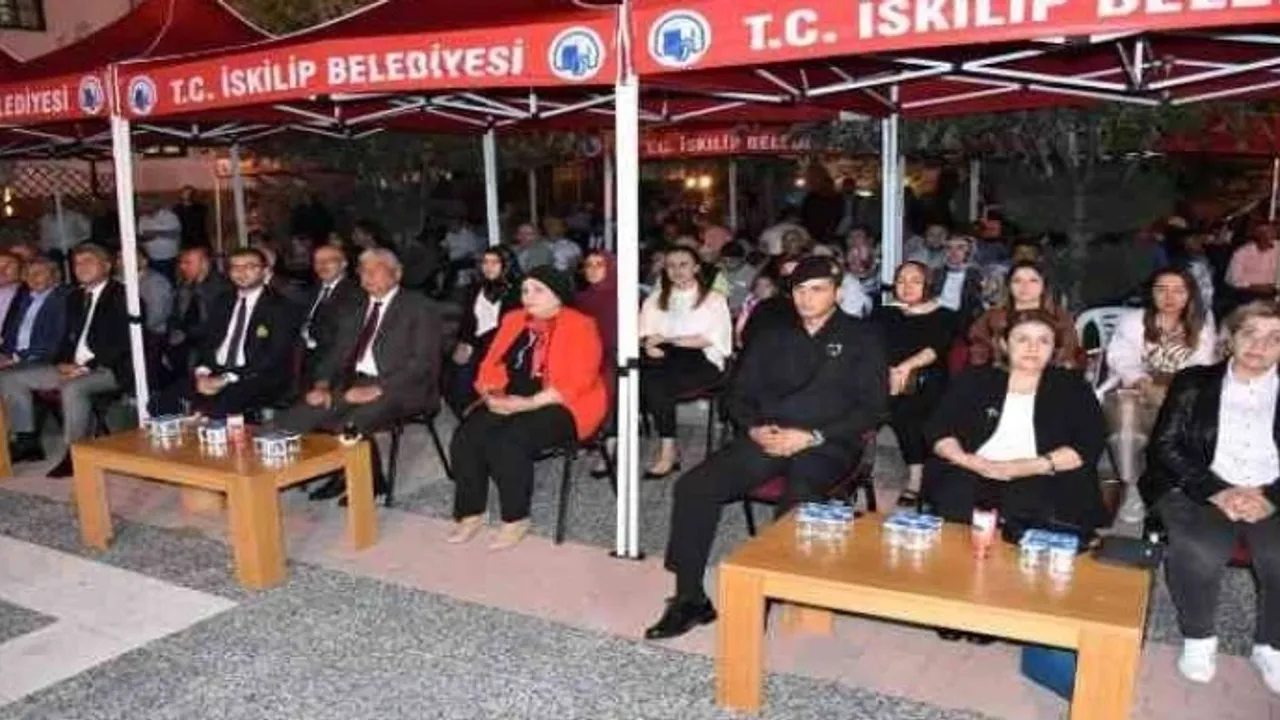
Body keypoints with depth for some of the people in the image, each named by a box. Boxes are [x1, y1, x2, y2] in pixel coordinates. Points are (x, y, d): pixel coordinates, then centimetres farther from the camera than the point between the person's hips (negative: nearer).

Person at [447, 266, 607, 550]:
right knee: (466, 438, -20)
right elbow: (492, 363, 13)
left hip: (561, 406, -6)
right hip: (509, 402, 6)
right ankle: (471, 513, -5)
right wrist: (491, 393, -8)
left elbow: (577, 381, -16)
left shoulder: (580, 327, -6)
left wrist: (530, 403, -23)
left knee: (507, 442, -31)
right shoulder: (514, 320, 15)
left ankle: (516, 519, -13)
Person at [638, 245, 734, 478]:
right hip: (664, 360, 3)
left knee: (655, 380, -33)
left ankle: (667, 451, -30)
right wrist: (650, 345, -10)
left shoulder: (714, 300, 11)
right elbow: (643, 334, 14)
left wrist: (666, 340, -6)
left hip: (703, 363, -3)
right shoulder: (655, 300, 23)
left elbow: (709, 340, -1)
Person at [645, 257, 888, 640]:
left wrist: (812, 437, -13)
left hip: (828, 444, -4)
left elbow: (871, 407, -1)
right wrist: (755, 428, -5)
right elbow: (738, 395, 18)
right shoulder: (772, 337, 20)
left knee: (798, 502, -38)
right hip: (767, 440, 4)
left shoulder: (861, 338, 8)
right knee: (693, 487, -18)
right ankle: (690, 598, -11)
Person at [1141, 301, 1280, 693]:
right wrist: (1217, 491, -12)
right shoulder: (1193, 382, 10)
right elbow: (1165, 446, 1)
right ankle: (1198, 639, -4)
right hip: (1201, 491, -1)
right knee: (1198, 553, -31)